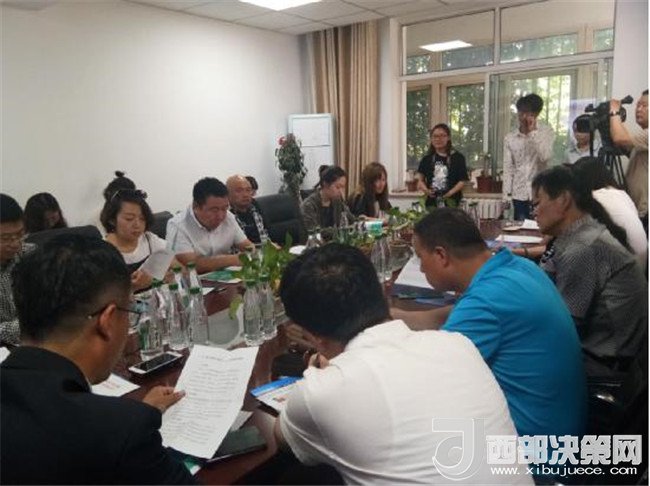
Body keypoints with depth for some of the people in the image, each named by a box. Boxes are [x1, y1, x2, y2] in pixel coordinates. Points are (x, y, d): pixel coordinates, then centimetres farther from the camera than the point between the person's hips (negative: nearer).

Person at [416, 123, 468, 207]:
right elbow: (421, 179, 12)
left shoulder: (458, 158, 2)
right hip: (431, 202, 2)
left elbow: (462, 181, -1)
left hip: (451, 201, -2)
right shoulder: (426, 159, 11)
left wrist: (450, 192, -16)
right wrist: (426, 190, -8)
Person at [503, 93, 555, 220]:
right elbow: (508, 168, 5)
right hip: (519, 194, 2)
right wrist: (506, 194, -1)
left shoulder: (547, 132, 0)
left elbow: (545, 157, -16)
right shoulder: (510, 138, 5)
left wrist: (533, 132, -13)